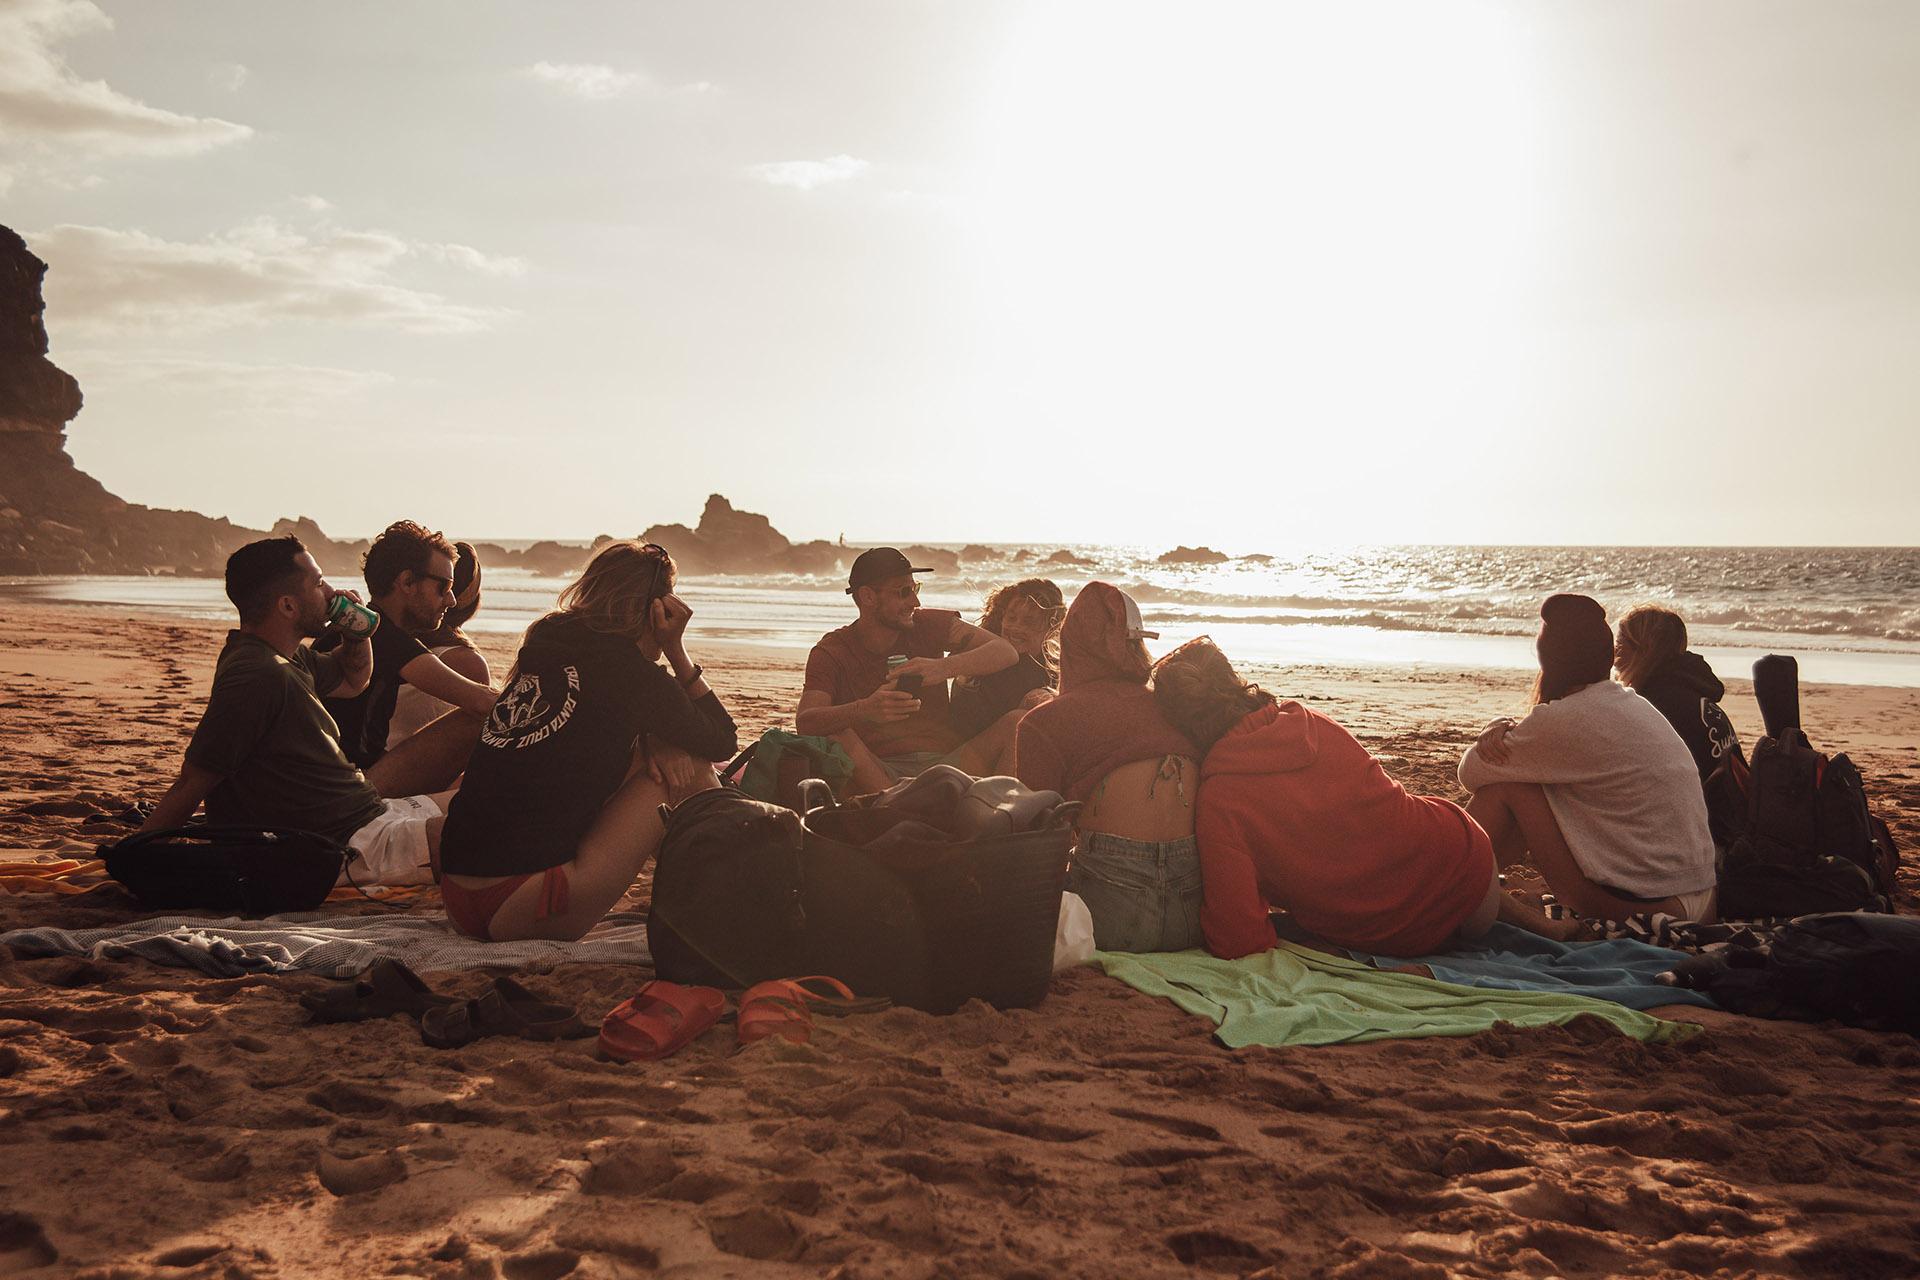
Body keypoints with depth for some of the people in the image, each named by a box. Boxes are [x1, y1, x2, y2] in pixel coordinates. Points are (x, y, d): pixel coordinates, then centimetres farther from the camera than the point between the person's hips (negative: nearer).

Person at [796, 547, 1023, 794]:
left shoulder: (929, 625, 9)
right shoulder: (831, 652, 2)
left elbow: (1006, 652, -3)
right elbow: (805, 721, -15)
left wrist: (945, 667, -23)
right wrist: (864, 710, -36)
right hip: (875, 774, -2)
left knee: (1016, 723, -19)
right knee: (834, 735, -30)